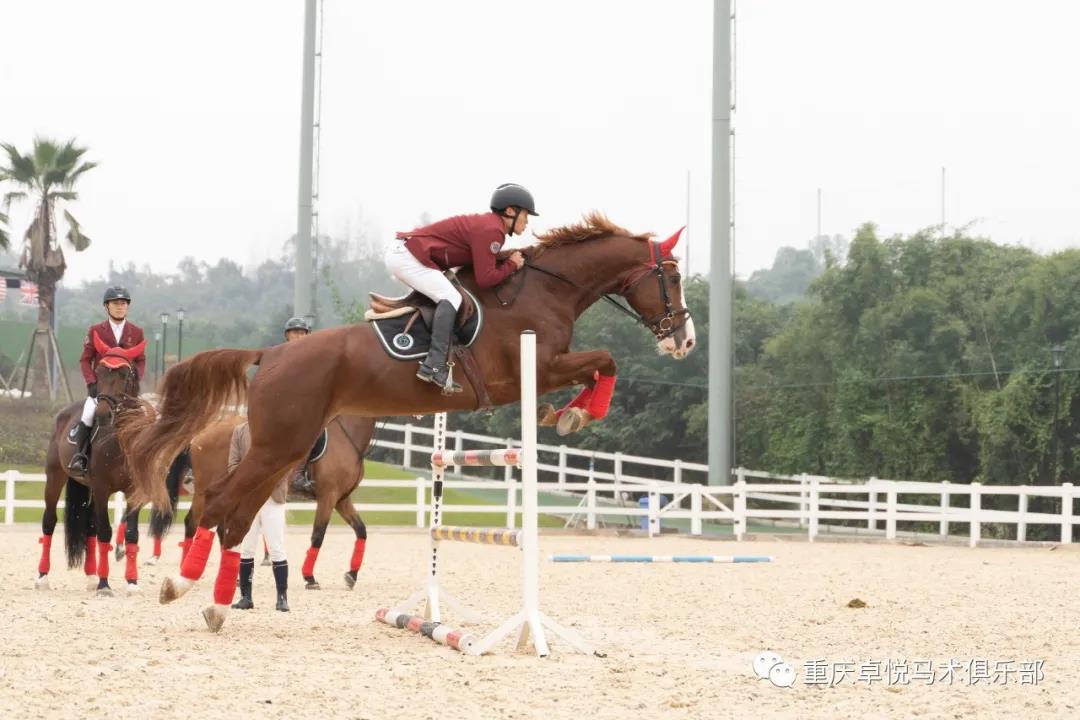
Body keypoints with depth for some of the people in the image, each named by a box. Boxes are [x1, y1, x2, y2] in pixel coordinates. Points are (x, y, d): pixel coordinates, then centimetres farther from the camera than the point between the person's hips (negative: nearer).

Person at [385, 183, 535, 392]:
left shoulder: (487, 224, 15)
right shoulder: (490, 230, -16)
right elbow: (485, 279, -18)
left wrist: (508, 261, 7)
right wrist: (511, 265, -4)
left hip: (401, 252, 11)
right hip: (406, 256, -11)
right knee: (451, 298, -20)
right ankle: (435, 366, -31)